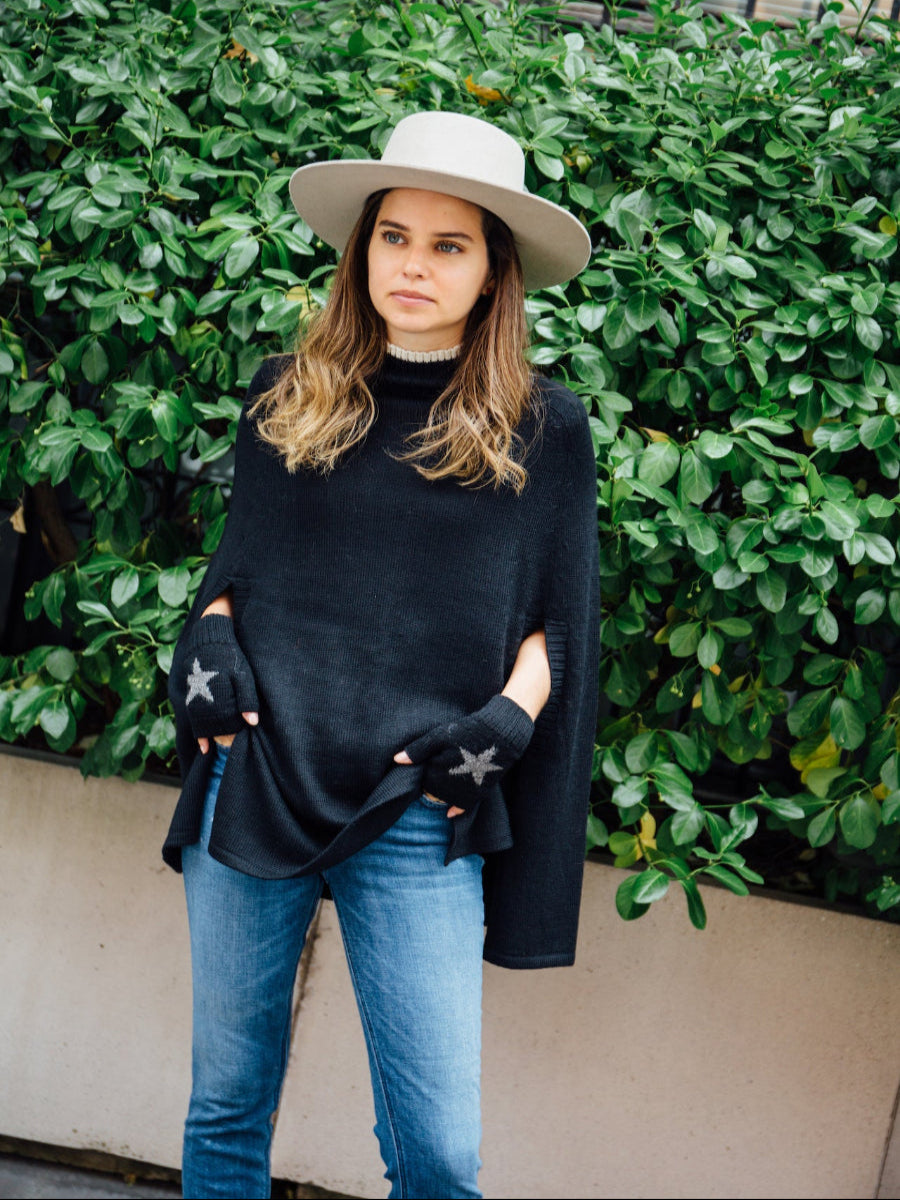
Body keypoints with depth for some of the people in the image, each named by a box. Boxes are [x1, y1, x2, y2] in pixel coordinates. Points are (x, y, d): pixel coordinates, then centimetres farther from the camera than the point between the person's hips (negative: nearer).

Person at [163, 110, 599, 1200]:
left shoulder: (542, 432, 5)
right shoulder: (286, 398, 11)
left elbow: (554, 620, 9)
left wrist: (508, 718, -8)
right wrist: (207, 639, 0)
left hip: (417, 815, -2)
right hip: (251, 780, 2)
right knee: (226, 1109, 12)